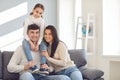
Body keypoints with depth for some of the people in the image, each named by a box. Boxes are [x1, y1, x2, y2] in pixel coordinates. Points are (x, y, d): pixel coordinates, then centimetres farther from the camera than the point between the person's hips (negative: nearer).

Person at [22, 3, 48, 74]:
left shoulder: (41, 21, -8)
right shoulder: (28, 19, -12)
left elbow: (41, 34, -15)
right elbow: (25, 33, -18)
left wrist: (37, 44, -30)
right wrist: (31, 43, -31)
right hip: (29, 39, -2)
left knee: (44, 44, -29)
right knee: (25, 43, -35)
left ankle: (43, 66, -35)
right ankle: (32, 64, -45)